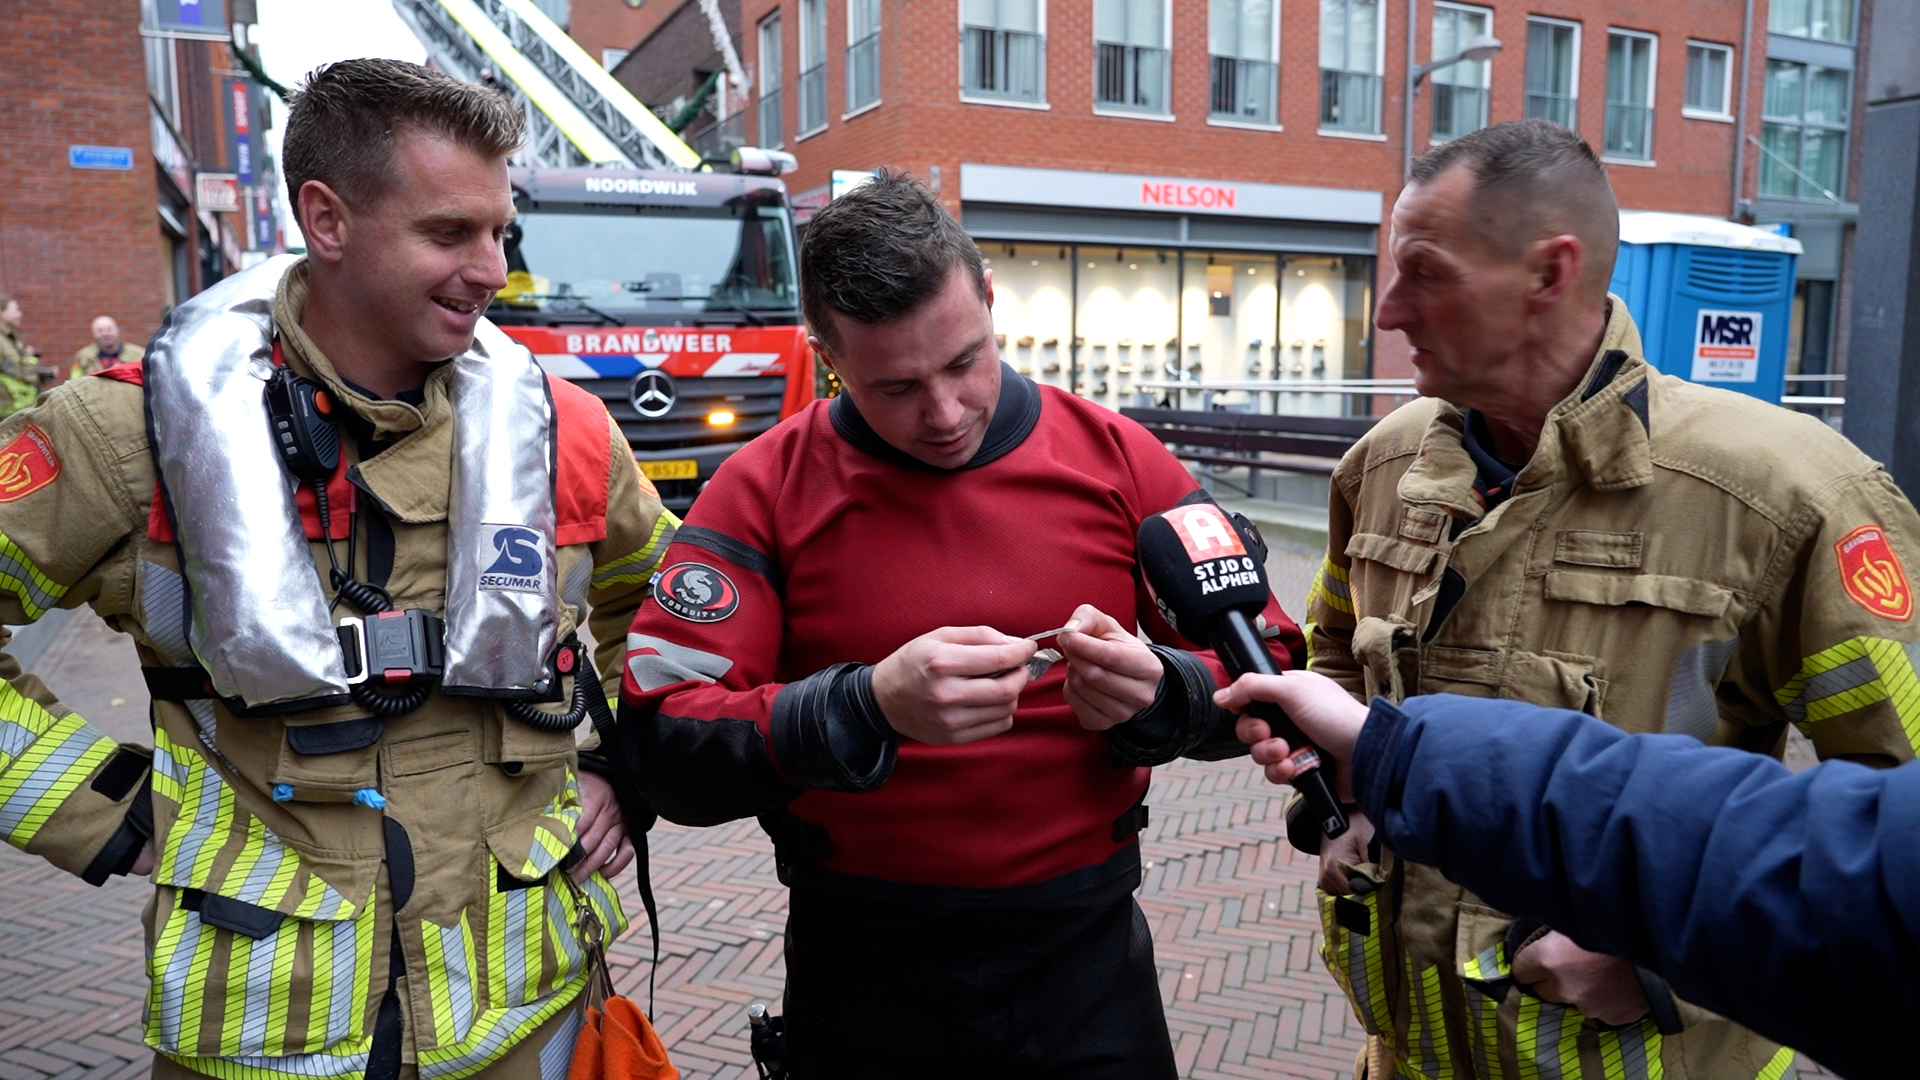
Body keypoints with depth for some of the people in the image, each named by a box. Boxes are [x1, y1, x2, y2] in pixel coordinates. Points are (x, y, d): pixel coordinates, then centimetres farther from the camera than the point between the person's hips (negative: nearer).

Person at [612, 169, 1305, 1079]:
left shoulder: (1115, 458, -4)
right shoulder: (765, 491, -9)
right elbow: (665, 752, -15)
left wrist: (1156, 693, -22)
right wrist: (868, 708, -31)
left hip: (1088, 964, 1)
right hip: (862, 971, -1)